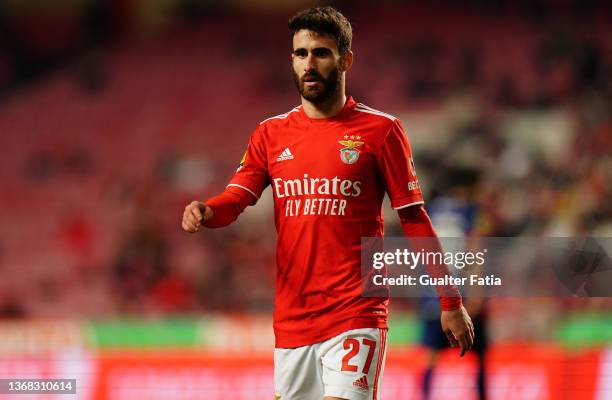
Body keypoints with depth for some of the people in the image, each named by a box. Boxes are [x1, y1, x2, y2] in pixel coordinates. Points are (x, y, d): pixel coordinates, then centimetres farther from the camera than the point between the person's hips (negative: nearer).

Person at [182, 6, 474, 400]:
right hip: (291, 319, 5)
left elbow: (414, 219, 1)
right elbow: (234, 200, 2)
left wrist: (451, 303, 1)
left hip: (356, 317, -4)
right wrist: (204, 212, -23)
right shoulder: (271, 134, 11)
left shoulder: (381, 130, 0)